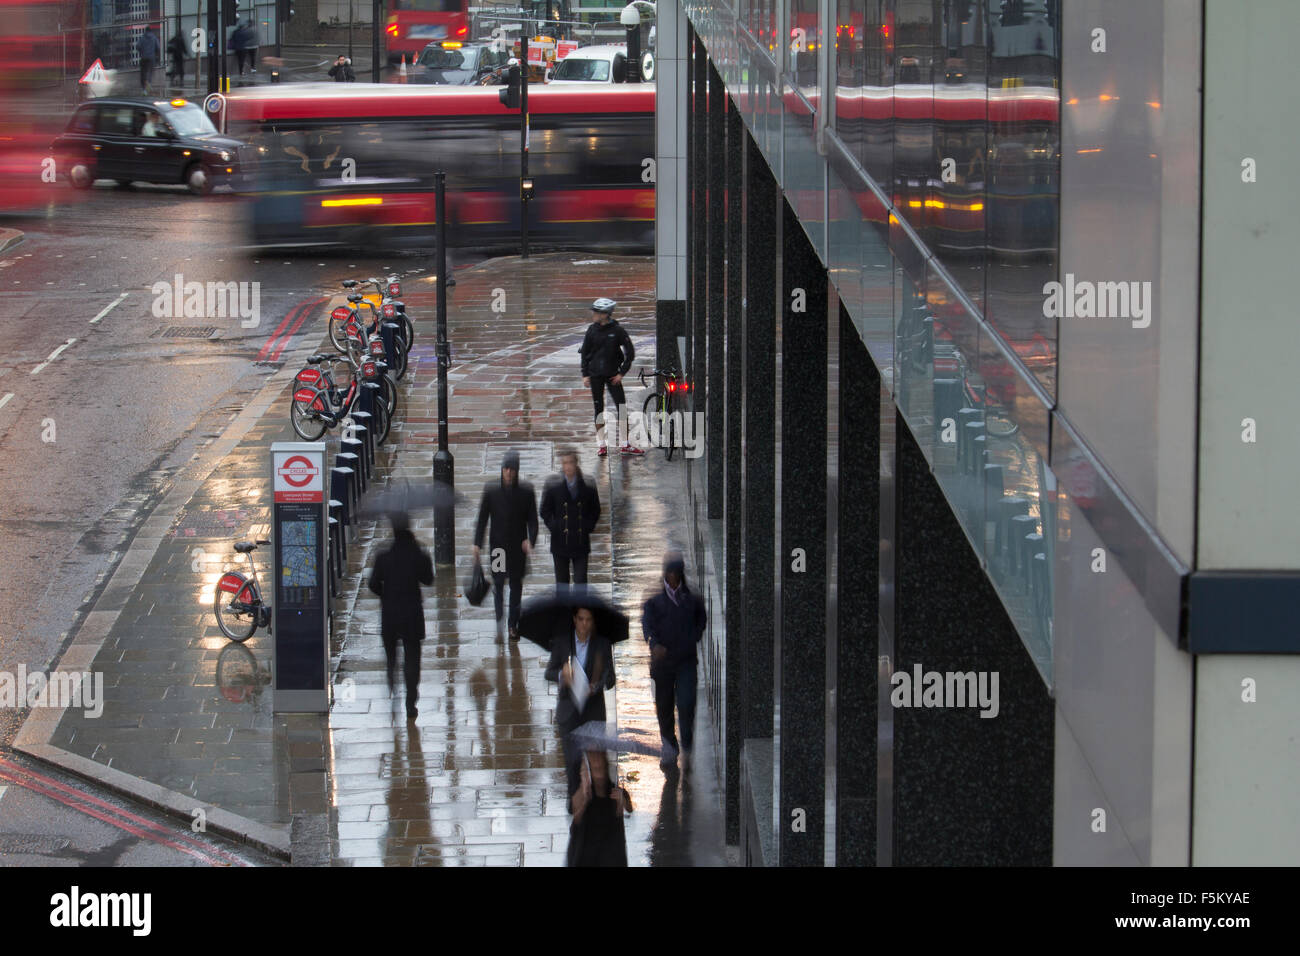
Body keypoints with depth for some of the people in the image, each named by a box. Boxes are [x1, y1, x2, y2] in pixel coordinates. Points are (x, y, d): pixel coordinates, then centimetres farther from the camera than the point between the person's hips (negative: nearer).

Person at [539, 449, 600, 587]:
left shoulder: (588, 487, -1)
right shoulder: (553, 486, -1)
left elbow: (595, 511, 11)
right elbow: (545, 512, 7)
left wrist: (588, 527, 0)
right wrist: (554, 528, -4)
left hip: (581, 543, 0)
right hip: (560, 543, 0)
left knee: (581, 582, -2)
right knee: (561, 581, 8)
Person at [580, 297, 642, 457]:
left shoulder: (617, 330, -6)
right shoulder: (592, 330, 1)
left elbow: (630, 353, 0)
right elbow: (585, 352, 8)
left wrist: (622, 373, -5)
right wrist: (585, 374, 3)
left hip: (612, 374, -1)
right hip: (595, 374, 1)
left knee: (622, 406, -4)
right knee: (598, 408, 2)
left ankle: (624, 444, 4)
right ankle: (601, 445, 7)